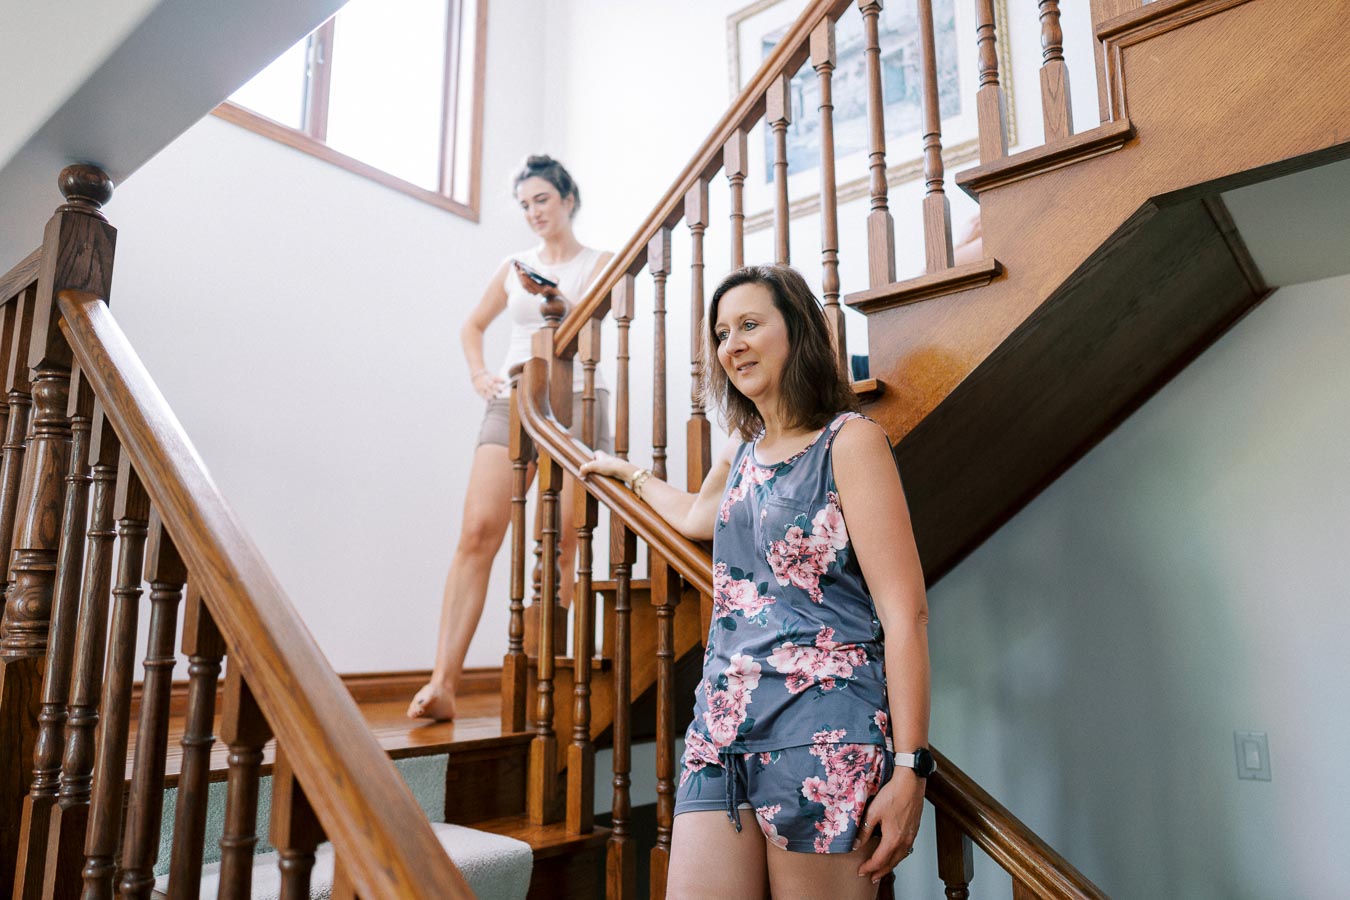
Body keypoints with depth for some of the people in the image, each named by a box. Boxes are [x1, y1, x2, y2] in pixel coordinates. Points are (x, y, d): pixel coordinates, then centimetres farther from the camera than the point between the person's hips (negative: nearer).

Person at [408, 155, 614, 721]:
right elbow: (473, 325, 30)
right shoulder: (515, 266, 21)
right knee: (477, 531, -14)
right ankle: (443, 683, -18)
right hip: (511, 401, 2)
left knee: (560, 545, -7)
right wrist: (478, 374, 12)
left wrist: (554, 295, -27)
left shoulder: (599, 263, 12)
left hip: (574, 402, -2)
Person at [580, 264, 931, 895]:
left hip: (821, 730, -6)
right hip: (722, 725, 6)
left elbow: (905, 613, -11)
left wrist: (909, 768, -15)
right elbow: (696, 516, 39)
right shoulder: (741, 452, 16)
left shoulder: (850, 440, -5)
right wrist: (624, 471, 51)